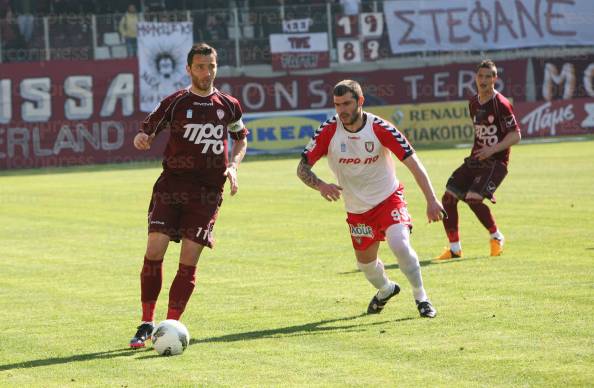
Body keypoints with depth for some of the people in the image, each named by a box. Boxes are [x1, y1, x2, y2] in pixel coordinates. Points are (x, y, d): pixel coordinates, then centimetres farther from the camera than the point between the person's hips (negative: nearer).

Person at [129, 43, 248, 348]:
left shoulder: (228, 106, 9)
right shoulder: (174, 103, 3)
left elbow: (241, 139, 24)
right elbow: (146, 132, 6)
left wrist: (233, 166, 5)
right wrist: (141, 139, -19)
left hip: (208, 192, 1)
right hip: (171, 185, -1)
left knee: (189, 262, -5)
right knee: (154, 250, -12)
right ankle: (147, 323, -1)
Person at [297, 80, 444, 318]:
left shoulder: (380, 128, -19)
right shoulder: (328, 131, -14)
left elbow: (413, 162, -19)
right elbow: (302, 168, -12)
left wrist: (431, 200, -28)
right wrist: (320, 185, -34)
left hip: (388, 198, -3)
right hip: (356, 208, 3)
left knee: (400, 244, -27)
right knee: (365, 262, 14)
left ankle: (421, 298, -6)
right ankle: (385, 289, 49)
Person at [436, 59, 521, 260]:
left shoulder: (501, 104, -13)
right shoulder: (473, 103, 11)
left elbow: (515, 135, -14)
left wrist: (493, 149, -23)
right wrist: (477, 150, 17)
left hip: (496, 162, -8)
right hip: (476, 159, 8)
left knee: (473, 198, -24)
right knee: (448, 197, -3)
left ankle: (496, 237, 0)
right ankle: (454, 248, 7)